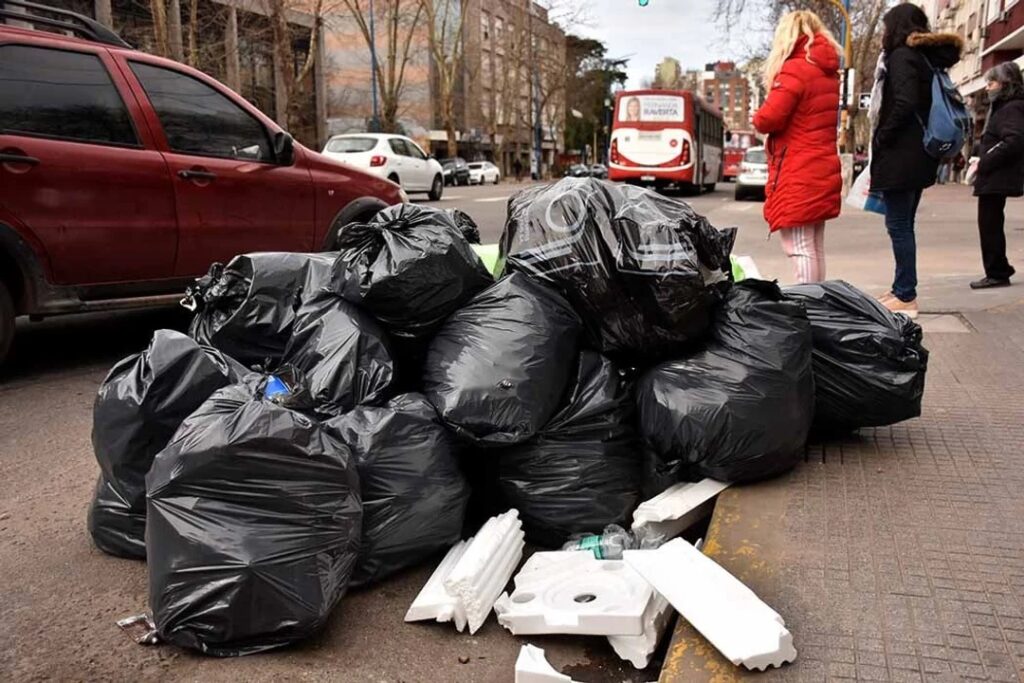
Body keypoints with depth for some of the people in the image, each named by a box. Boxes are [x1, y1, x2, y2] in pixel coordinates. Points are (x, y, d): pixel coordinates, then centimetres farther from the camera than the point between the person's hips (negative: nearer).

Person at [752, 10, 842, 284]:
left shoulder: (795, 69, -12)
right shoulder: (829, 73, 15)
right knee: (814, 248, 14)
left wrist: (757, 118, 2)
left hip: (797, 176, -9)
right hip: (822, 172, 9)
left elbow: (767, 119, -19)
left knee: (799, 249, -8)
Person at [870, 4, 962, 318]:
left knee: (898, 225, -5)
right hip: (918, 157, 9)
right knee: (904, 224, 14)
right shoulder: (926, 58, 17)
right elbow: (922, 105, 17)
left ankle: (906, 297, -2)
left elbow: (904, 104, -23)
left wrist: (881, 139, -12)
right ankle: (903, 290, 21)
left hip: (900, 157, -9)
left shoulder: (901, 56, -10)